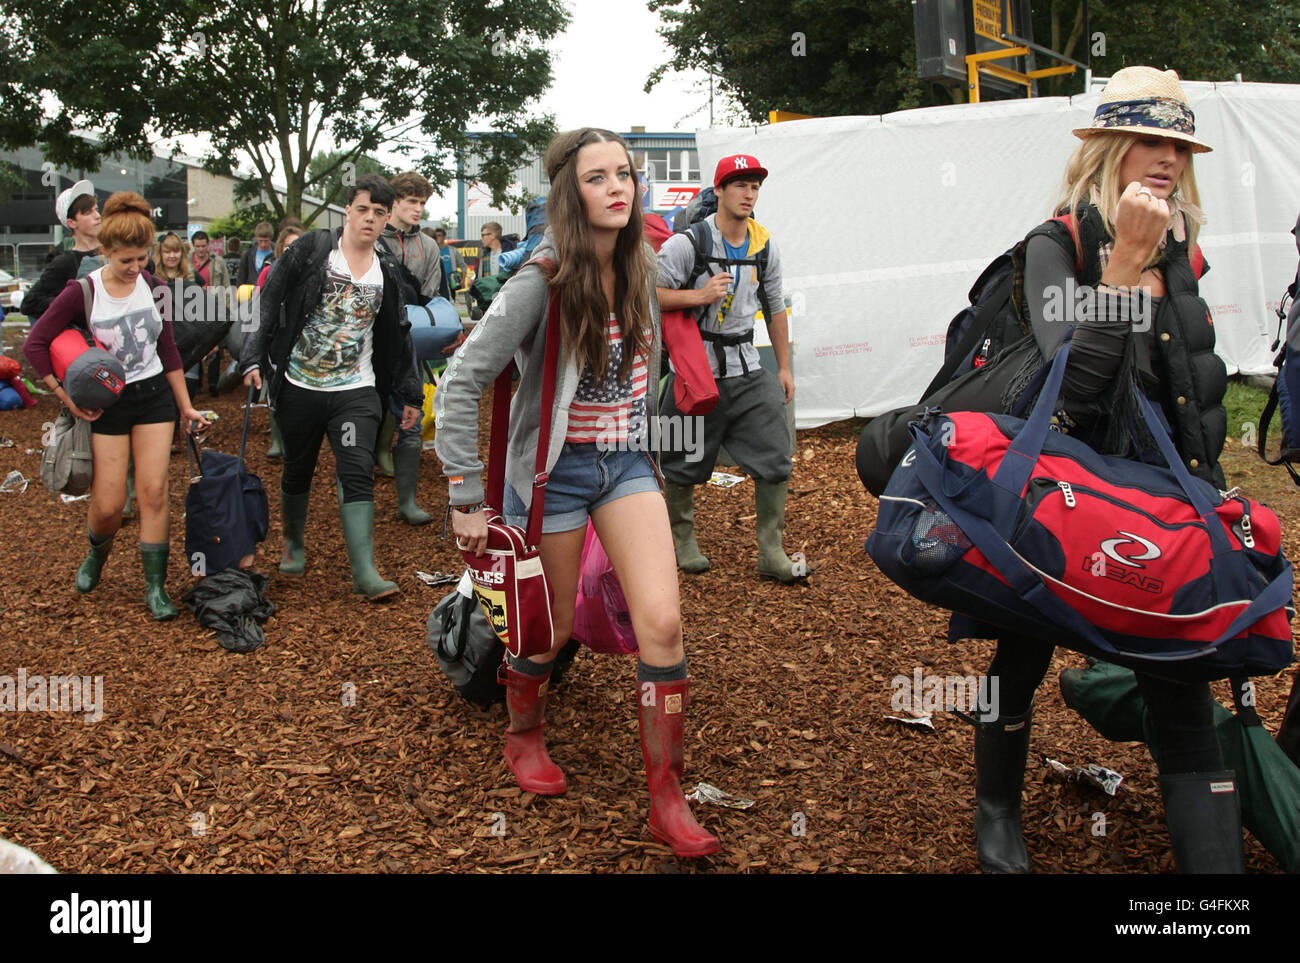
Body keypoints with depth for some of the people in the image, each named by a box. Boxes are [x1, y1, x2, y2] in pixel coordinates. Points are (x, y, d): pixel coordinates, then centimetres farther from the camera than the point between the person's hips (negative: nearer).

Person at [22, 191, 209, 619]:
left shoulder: (152, 285, -1)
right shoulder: (82, 292, -12)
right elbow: (35, 344, -7)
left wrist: (186, 406, 10)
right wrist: (66, 396, -11)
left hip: (154, 395, 3)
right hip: (108, 404, -2)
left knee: (153, 491, -5)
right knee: (108, 505, -3)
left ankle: (155, 587, 3)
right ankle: (97, 556, 31)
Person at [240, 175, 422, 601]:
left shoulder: (386, 273, 8)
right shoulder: (310, 250, -3)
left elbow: (398, 337, 16)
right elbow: (268, 303, -4)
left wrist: (411, 393, 17)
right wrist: (254, 357, -12)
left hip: (356, 391, 1)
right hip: (299, 387, -1)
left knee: (358, 473, -12)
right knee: (297, 470, 13)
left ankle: (365, 572, -16)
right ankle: (293, 544, 38)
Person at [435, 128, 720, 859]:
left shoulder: (642, 271, 1)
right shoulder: (543, 283, -18)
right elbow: (462, 382, -18)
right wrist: (467, 499, -18)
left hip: (627, 463, 4)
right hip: (555, 469, -4)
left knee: (663, 621, -9)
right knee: (551, 627, 10)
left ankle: (668, 797, 3)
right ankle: (525, 737, 42)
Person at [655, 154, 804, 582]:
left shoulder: (765, 245, 7)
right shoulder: (687, 242, -10)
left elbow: (775, 308, 16)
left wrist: (784, 367, 15)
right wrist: (698, 296, -24)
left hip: (747, 368, 5)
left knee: (775, 460, -1)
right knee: (684, 465, 6)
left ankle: (771, 554, 9)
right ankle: (683, 541, 28)